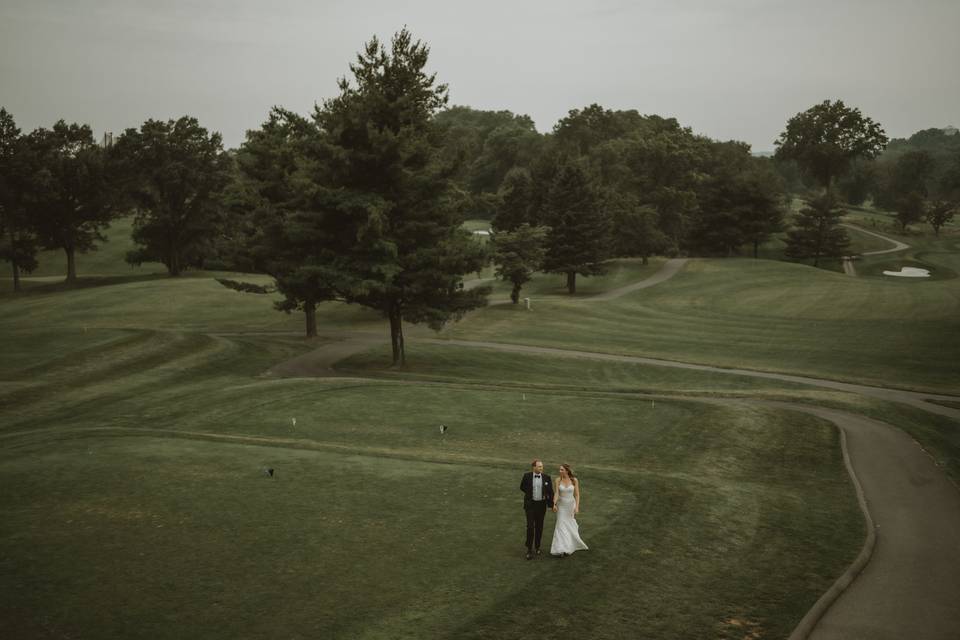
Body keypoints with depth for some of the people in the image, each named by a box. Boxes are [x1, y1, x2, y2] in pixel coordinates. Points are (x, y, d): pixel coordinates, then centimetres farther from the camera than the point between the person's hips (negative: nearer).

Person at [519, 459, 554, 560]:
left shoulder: (546, 477, -4)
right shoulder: (527, 476, -7)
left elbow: (550, 492, 2)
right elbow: (522, 487, 7)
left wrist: (551, 504, -2)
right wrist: (530, 493, 3)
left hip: (541, 504, 2)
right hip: (530, 504, -2)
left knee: (539, 527, 11)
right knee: (530, 526, -8)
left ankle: (537, 547, 27)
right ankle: (529, 549, -3)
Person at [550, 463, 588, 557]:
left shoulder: (574, 480, -10)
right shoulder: (558, 480, -7)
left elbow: (577, 494, -7)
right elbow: (556, 493, -14)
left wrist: (577, 507, -15)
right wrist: (554, 504, -29)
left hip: (571, 505, 0)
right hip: (561, 505, 0)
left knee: (570, 524, 14)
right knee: (561, 526, -5)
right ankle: (562, 549, -3)